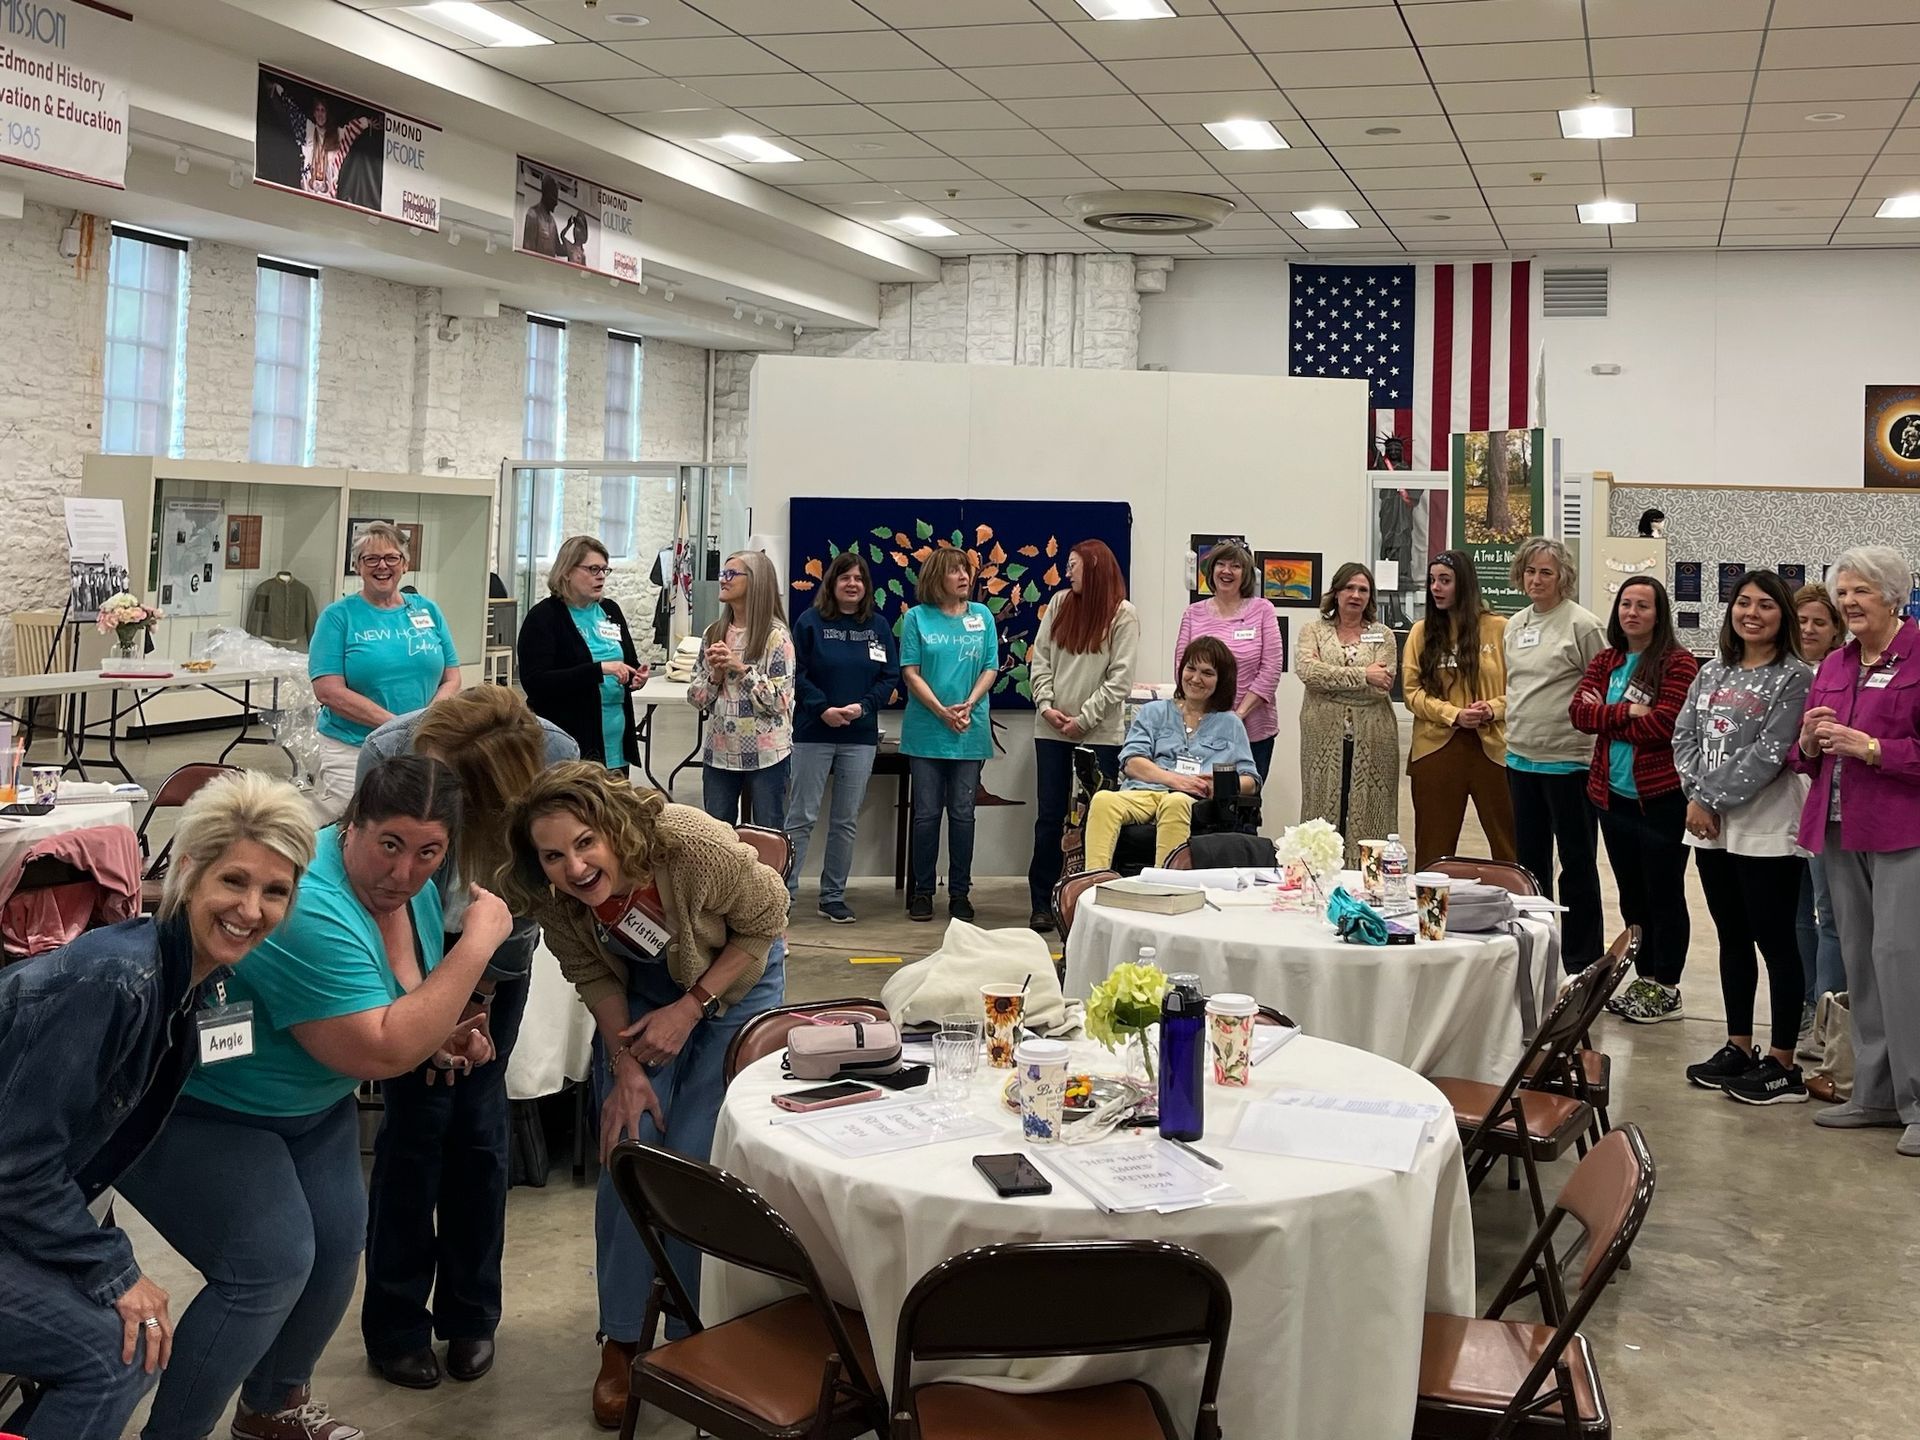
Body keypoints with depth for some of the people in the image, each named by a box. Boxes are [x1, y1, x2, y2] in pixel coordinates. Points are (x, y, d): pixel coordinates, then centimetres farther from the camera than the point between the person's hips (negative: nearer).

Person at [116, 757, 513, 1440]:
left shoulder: (413, 890, -6)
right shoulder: (311, 912, -35)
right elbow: (380, 1053, -37)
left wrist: (441, 1035, -7)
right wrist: (478, 943, -34)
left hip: (305, 1098, 9)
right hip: (190, 1109, -9)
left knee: (338, 1240, 5)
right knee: (272, 1266, -18)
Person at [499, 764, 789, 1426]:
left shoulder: (695, 844, -38)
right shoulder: (548, 899, -25)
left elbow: (765, 920, -19)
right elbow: (594, 977, -6)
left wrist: (690, 1009, -21)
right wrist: (625, 1067, -15)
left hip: (736, 975, -3)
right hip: (642, 986, 3)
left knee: (698, 1160, -10)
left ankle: (694, 1340, 8)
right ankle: (623, 1339, 11)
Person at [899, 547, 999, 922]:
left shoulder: (982, 616, 7)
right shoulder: (918, 617, 1)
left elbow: (991, 668, 5)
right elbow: (911, 672, -3)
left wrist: (968, 706, -11)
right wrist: (942, 711, -13)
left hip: (970, 732, 2)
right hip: (926, 732, -1)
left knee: (962, 813, 5)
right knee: (926, 813, 3)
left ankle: (960, 892, 13)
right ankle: (922, 891, 12)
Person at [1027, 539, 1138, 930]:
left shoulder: (1124, 615, -4)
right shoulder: (1060, 604, 10)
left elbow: (1120, 679, -8)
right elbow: (1040, 659, 9)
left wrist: (1084, 718, -12)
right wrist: (1046, 704, -4)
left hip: (1099, 733, -4)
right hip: (1052, 729, 4)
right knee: (1049, 816, 6)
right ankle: (1041, 904, 12)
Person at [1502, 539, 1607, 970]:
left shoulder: (1581, 623, -10)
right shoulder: (1516, 624, 11)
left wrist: (1587, 725, -13)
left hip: (1567, 760, -7)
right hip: (1520, 757, 7)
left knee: (1577, 861, 3)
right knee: (1529, 858, 15)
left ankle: (1582, 963, 10)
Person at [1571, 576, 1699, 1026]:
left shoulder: (1679, 664, -9)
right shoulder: (1604, 662, 11)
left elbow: (1663, 724, -19)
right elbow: (1579, 710, -1)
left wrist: (1607, 721, -8)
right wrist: (1626, 712, -16)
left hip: (1662, 798, -7)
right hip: (1614, 797, 7)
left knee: (1664, 895, 3)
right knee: (1631, 895, 15)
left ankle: (1666, 989, 12)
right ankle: (1644, 979, 27)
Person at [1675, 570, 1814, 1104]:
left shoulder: (1793, 678, -8)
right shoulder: (1712, 673, 11)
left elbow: (1769, 753, -16)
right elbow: (1684, 735, 8)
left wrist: (1711, 799, -14)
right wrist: (1695, 795, -7)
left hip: (1767, 831, -6)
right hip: (1712, 830, 6)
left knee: (1775, 942, 0)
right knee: (1733, 939, 14)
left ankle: (1783, 1064, 8)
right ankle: (1738, 1048, 25)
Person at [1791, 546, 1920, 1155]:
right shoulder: (1832, 667, 16)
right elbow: (1805, 760, 21)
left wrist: (1870, 747, -17)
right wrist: (1810, 741, 0)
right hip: (1840, 829, 7)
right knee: (1858, 959, 10)